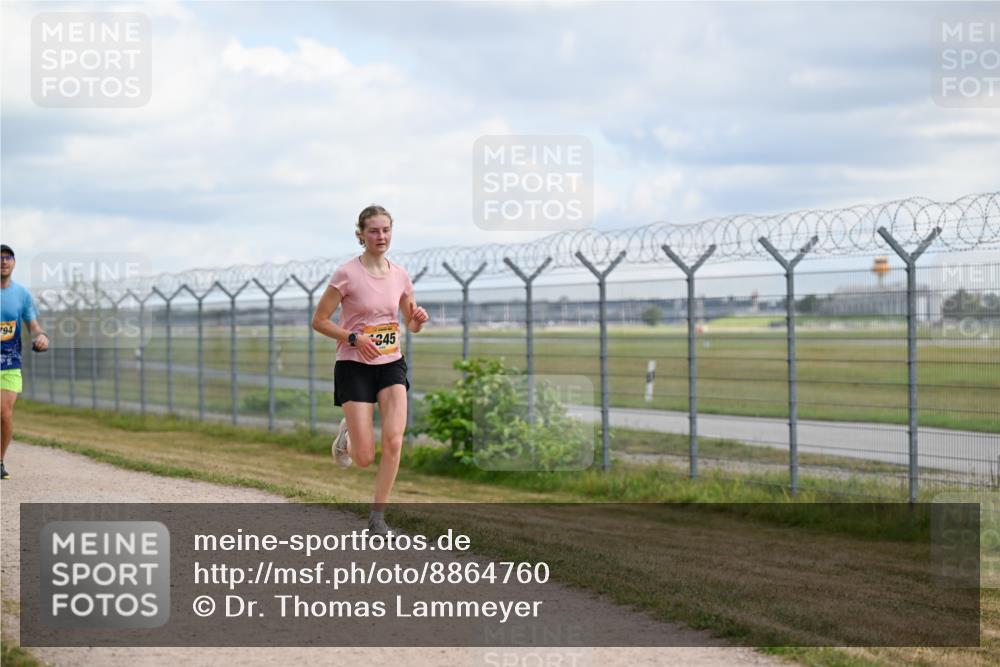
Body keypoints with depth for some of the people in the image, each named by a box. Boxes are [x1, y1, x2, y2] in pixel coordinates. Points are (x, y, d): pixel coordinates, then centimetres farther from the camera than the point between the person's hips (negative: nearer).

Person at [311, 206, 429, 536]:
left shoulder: (399, 275, 4)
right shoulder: (346, 274, -10)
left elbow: (412, 324, 16)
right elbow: (319, 320, -7)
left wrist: (419, 319, -7)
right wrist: (354, 338, -20)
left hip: (391, 364, 4)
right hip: (355, 366, -4)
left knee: (394, 440, -17)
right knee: (365, 458, -7)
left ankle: (377, 517, -3)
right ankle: (347, 435, 31)